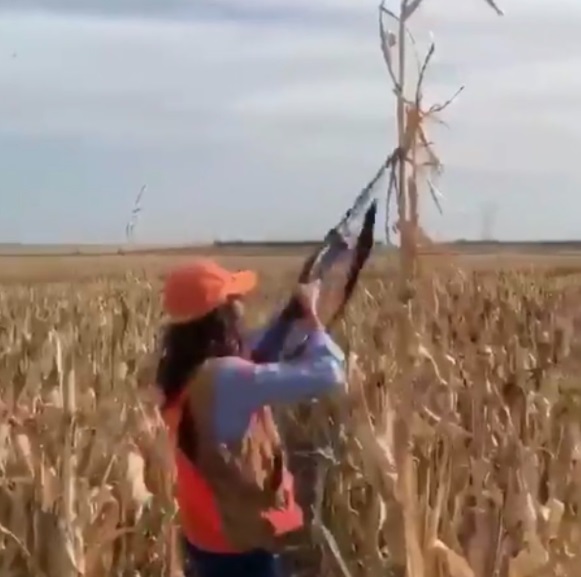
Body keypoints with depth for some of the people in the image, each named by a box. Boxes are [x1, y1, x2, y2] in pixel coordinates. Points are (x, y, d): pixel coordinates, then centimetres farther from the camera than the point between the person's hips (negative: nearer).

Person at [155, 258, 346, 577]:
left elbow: (255, 349, 19)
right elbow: (328, 375, -29)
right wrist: (311, 316, -14)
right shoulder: (226, 377, -27)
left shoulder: (184, 370, 0)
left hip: (205, 536, 9)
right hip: (241, 543, -9)